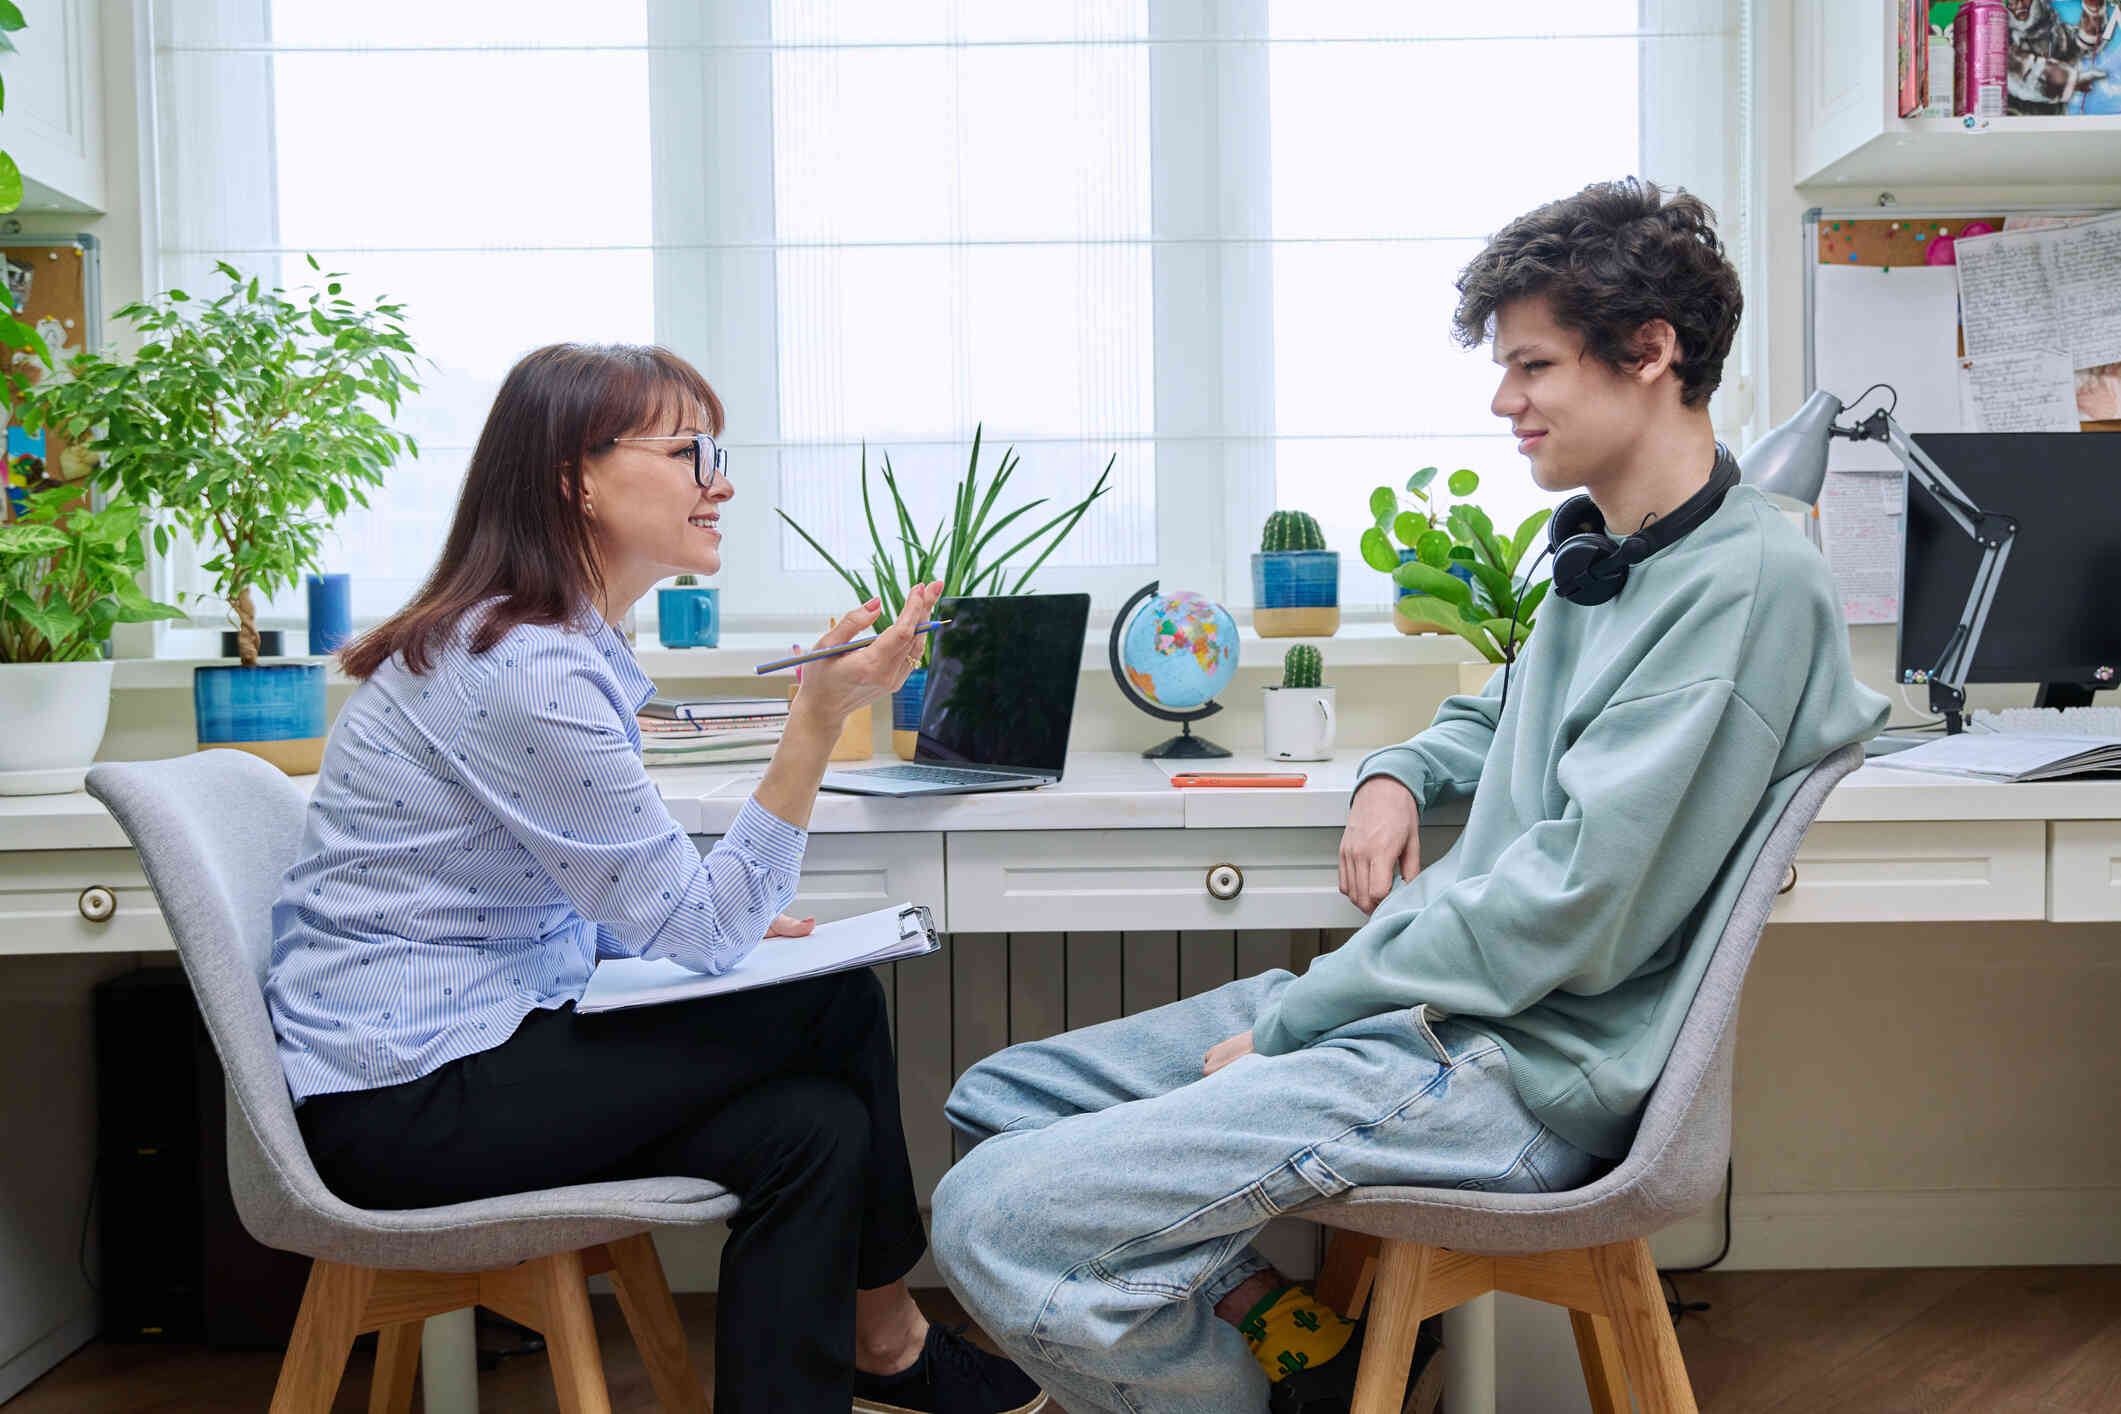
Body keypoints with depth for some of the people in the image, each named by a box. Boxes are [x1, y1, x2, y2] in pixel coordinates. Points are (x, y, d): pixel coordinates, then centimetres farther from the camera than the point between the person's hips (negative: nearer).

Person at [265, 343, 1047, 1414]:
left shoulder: (561, 645, 10)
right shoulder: (530, 670, -22)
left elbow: (629, 904, 18)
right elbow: (699, 933, -20)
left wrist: (726, 928, 1)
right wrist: (820, 718, -26)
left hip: (466, 1043, 9)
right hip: (402, 1097, -9)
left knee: (812, 1124, -8)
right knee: (836, 1005, -9)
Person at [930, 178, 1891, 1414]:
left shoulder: (1749, 582, -16)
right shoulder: (1606, 551, 14)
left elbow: (1571, 909, -21)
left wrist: (1288, 1022, -14)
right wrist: (1400, 776, 11)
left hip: (1515, 1069, -10)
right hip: (1428, 1000, 10)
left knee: (994, 1219, -20)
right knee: (999, 1099, 10)